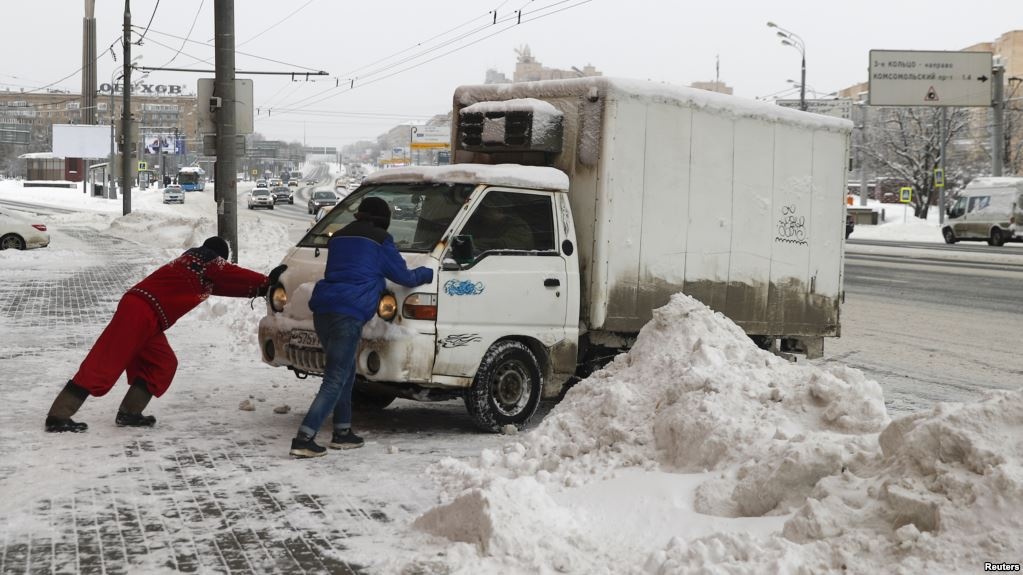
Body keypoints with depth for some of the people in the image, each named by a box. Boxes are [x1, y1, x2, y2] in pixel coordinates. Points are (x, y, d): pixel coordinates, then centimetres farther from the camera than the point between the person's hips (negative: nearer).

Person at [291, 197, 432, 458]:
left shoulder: (339, 236, 24)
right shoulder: (380, 240, 5)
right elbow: (404, 276, 12)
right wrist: (427, 273, 30)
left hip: (322, 309, 8)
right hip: (349, 313, -8)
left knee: (344, 371, 21)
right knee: (336, 379, -7)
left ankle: (342, 432, 24)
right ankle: (304, 439, -16)